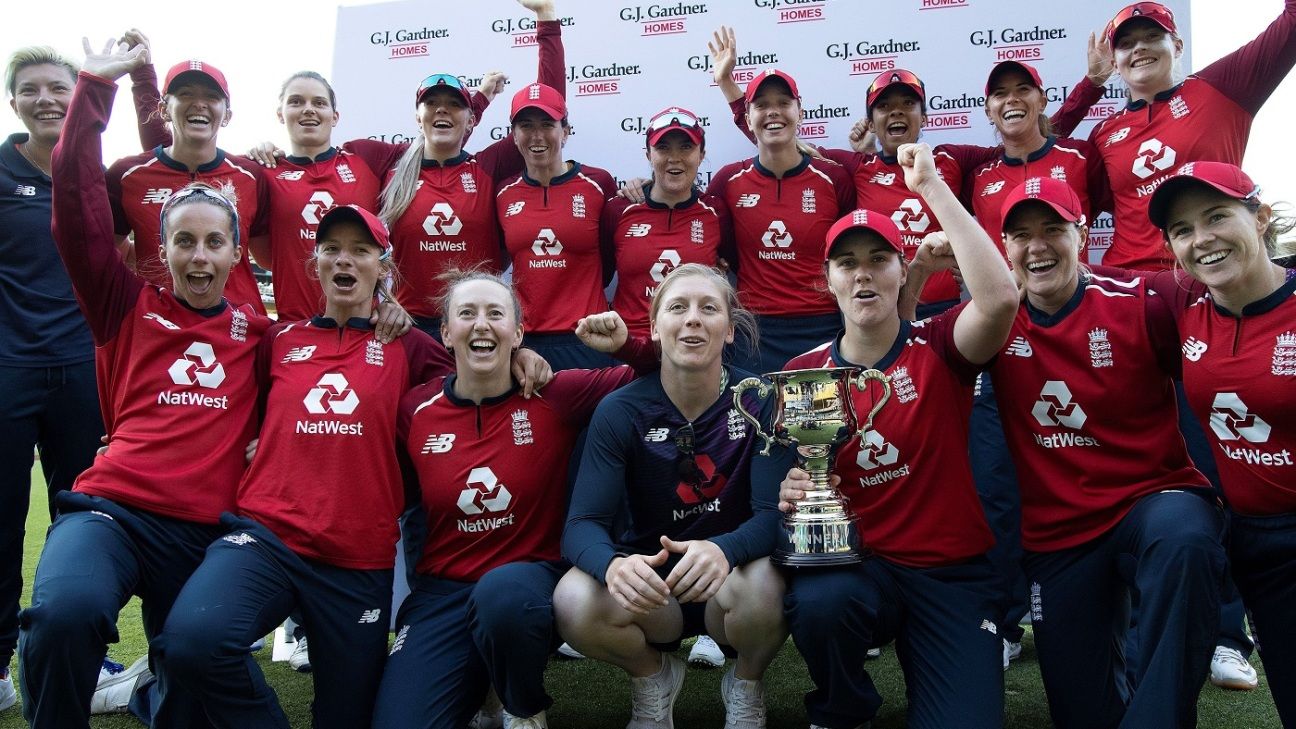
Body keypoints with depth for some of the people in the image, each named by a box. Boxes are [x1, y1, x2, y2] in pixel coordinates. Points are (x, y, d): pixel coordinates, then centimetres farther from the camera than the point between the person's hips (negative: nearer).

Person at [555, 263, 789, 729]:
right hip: (650, 582, 1)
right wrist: (614, 563, -42)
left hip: (733, 578, 0)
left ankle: (746, 684, 3)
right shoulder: (620, 411, -10)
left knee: (764, 583, -36)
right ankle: (651, 675, 7)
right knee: (573, 602, -30)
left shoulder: (762, 402, -11)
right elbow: (582, 524, -16)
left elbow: (773, 513, -18)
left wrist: (723, 550, -43)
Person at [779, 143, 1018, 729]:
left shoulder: (938, 348, -5)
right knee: (816, 604, -34)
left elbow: (999, 298, -27)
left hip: (953, 573, -1)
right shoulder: (803, 371, 1)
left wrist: (931, 186, -22)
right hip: (856, 563, 1)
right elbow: (797, 472, 9)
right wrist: (792, 494, -17)